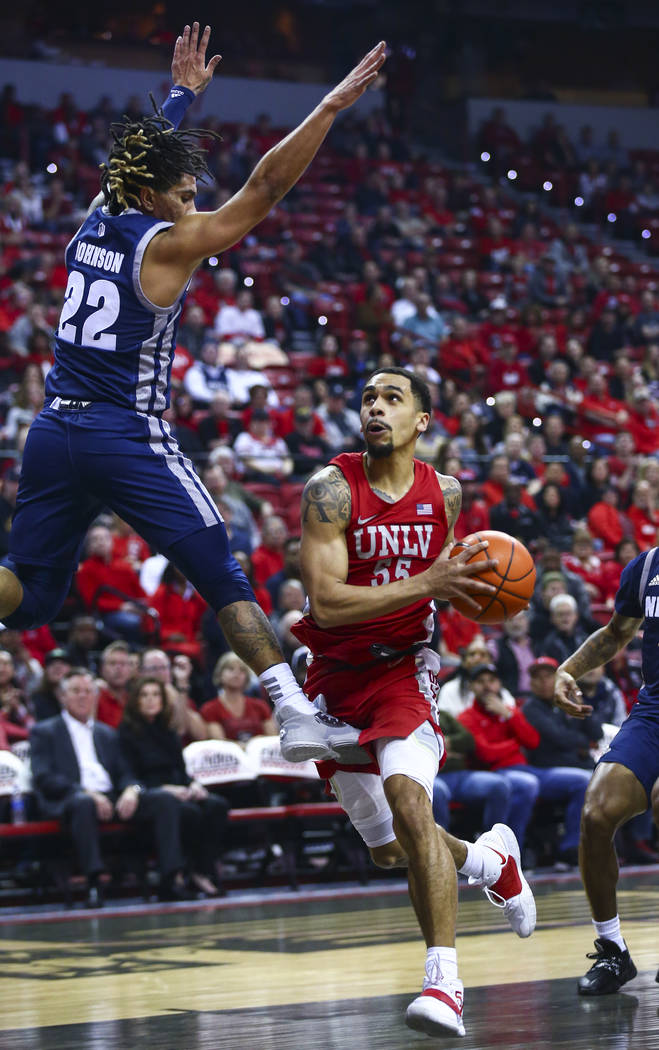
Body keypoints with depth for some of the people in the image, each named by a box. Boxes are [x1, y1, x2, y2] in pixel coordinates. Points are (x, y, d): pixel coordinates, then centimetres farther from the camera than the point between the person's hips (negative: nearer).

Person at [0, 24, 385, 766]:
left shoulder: (94, 223, 10)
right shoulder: (165, 245, -9)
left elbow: (144, 157, 30)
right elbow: (265, 188, -13)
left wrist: (182, 94, 42)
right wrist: (331, 107, -12)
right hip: (127, 438, -7)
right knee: (225, 582, 0)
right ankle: (296, 717, -4)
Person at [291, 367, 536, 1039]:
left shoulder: (444, 493, 0)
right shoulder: (332, 489, -14)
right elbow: (326, 603, -24)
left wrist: (479, 595, -1)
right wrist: (425, 584, -31)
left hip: (404, 668, 0)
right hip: (337, 675, 0)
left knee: (406, 792, -28)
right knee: (389, 850, 10)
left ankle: (444, 983, -30)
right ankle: (490, 860, 43)